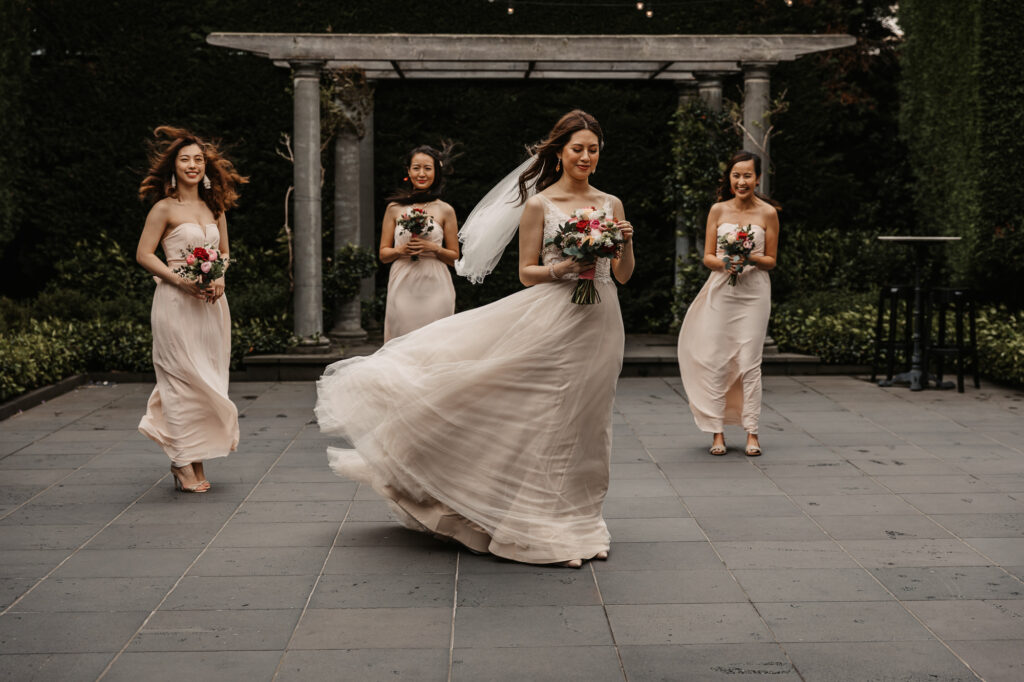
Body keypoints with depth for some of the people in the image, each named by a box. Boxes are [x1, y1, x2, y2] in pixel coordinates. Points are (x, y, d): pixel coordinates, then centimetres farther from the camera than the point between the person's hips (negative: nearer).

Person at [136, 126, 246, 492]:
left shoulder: (215, 208, 12)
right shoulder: (165, 208, -3)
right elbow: (144, 254, -5)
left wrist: (219, 281, -1)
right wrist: (182, 281, -15)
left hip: (211, 303, 6)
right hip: (176, 301, -6)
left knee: (208, 379, 6)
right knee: (183, 379, -5)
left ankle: (198, 461, 13)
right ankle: (183, 462, 2)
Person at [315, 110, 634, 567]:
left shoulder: (611, 204, 11)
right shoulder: (538, 204, 0)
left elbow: (623, 276, 12)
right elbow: (526, 272, 0)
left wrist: (626, 244, -6)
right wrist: (563, 268, -16)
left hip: (599, 324, 4)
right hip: (552, 319, -4)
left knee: (584, 423, 10)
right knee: (548, 422, -4)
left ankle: (578, 521, 21)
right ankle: (549, 530, 6)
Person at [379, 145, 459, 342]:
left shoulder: (445, 211, 6)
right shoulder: (394, 208, 8)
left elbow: (454, 257, 8)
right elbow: (383, 254, 10)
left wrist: (433, 248, -9)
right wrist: (400, 250, -9)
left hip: (434, 287, -1)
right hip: (403, 287, 1)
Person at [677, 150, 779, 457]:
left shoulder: (768, 213, 3)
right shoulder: (718, 210, 6)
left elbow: (771, 260, 6)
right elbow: (707, 256, 7)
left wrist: (752, 259, -14)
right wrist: (725, 263, -14)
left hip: (754, 292, -1)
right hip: (721, 291, 1)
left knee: (749, 362, -3)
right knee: (715, 361, -2)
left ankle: (752, 433, 5)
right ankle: (717, 432, 6)